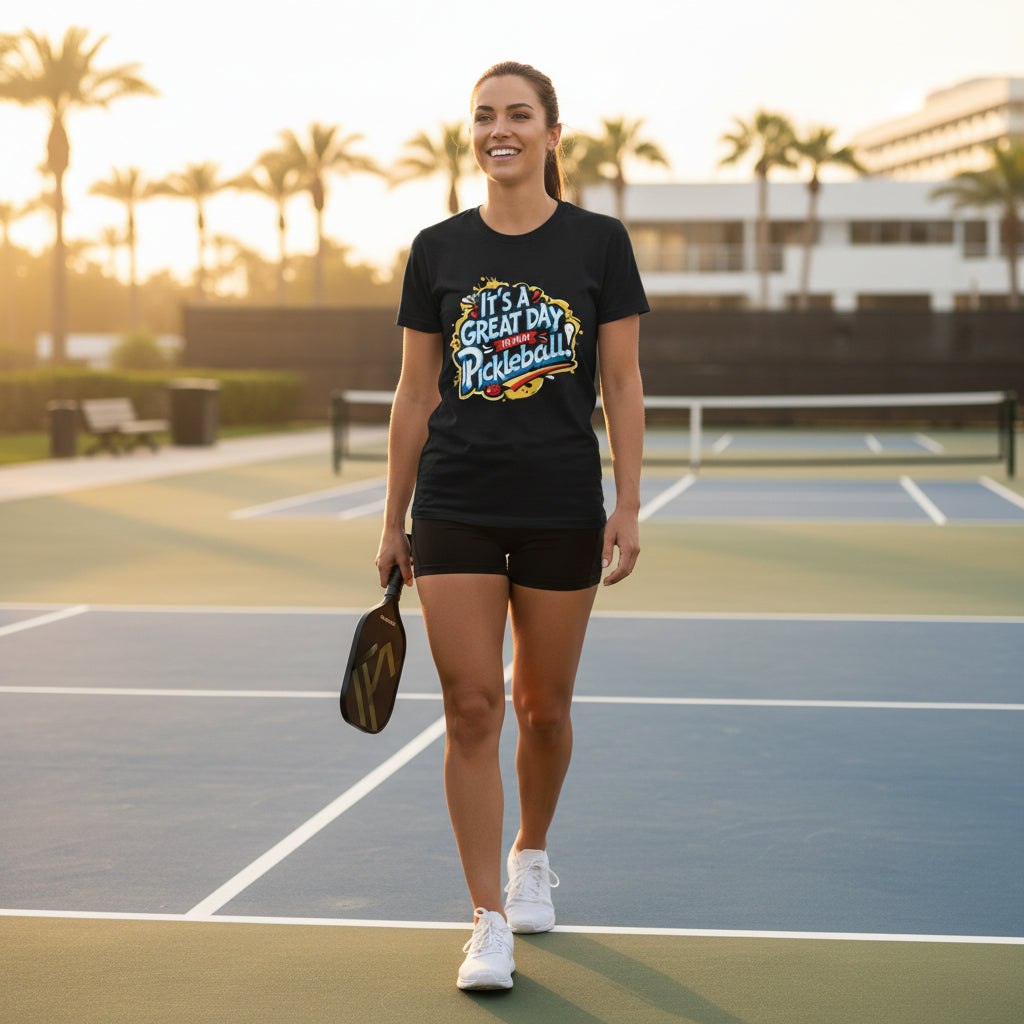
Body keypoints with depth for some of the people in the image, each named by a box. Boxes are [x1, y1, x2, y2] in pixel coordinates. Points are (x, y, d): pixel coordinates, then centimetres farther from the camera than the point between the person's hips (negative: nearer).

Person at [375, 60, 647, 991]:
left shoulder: (598, 243, 1)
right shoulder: (438, 250, 5)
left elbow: (623, 388, 2)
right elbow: (415, 395, 8)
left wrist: (628, 507, -4)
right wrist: (393, 522, 8)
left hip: (561, 508, 0)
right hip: (455, 510, 1)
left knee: (543, 705, 10)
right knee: (472, 707, -5)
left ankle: (532, 854, 38)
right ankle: (490, 922, 2)